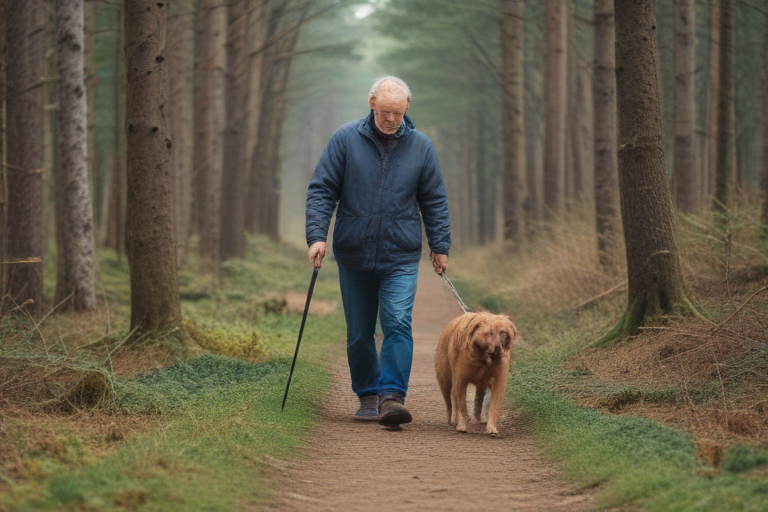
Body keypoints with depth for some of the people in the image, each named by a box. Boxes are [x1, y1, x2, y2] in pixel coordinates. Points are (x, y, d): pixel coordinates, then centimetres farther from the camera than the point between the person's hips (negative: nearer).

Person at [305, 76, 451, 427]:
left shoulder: (420, 146, 2)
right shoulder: (345, 140, -3)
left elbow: (434, 201, 10)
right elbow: (321, 190, -2)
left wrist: (440, 246, 9)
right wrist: (317, 235, -13)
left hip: (401, 258, 0)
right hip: (353, 256, 1)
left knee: (398, 324, -16)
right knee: (359, 333, 8)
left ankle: (391, 396, -19)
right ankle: (368, 396, 23)